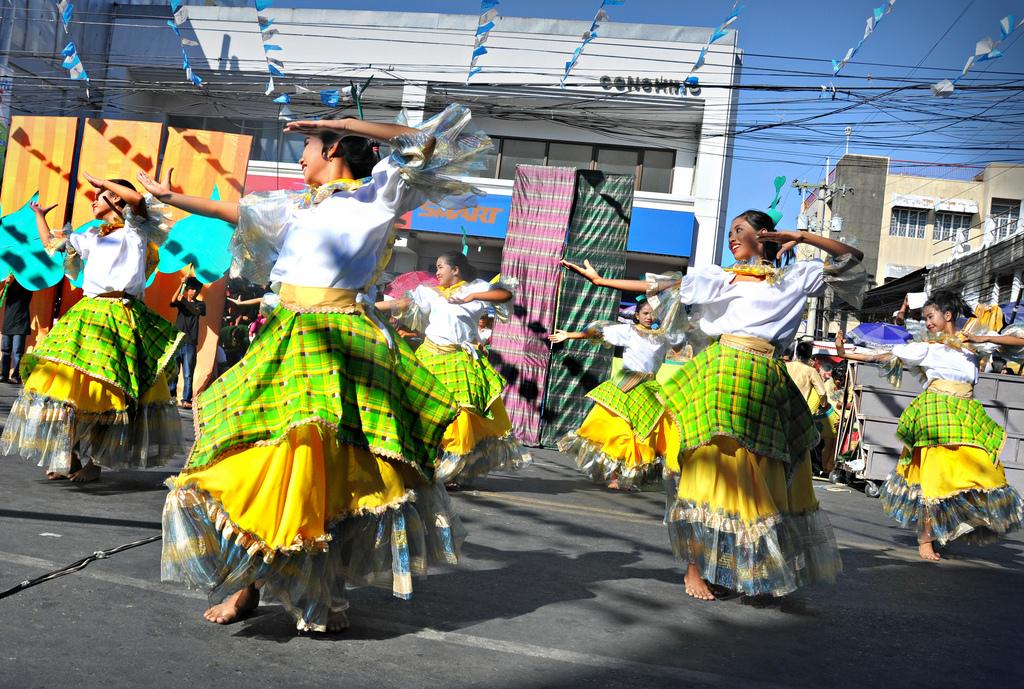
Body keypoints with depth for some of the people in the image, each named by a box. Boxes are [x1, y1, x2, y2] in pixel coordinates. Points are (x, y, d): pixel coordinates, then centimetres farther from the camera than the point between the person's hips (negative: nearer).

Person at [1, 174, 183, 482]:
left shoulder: (134, 232, 4)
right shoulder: (92, 238, 23)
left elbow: (138, 199, -17)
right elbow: (51, 243, 33)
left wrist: (101, 181, -7)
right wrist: (39, 214, 40)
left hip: (121, 317, -6)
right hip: (87, 315, 6)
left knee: (103, 392, -8)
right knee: (66, 384, -3)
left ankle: (92, 460, 0)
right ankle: (68, 457, 3)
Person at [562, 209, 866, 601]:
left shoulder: (793, 278, 19)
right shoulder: (719, 277, 17)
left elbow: (851, 258, 22)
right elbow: (661, 287, 14)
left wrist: (801, 237, 10)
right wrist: (602, 280, 10)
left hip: (767, 385, 2)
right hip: (723, 374, -1)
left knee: (761, 479, 2)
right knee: (709, 467, -7)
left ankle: (752, 571, 9)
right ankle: (694, 567, -2)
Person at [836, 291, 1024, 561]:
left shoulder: (972, 344, 14)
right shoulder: (926, 347, 7)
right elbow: (883, 356, 1)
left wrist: (983, 338, -3)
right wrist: (845, 354, -6)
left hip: (968, 418, 3)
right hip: (936, 414, -3)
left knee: (980, 473, -5)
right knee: (935, 475, -10)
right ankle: (925, 538, 0)